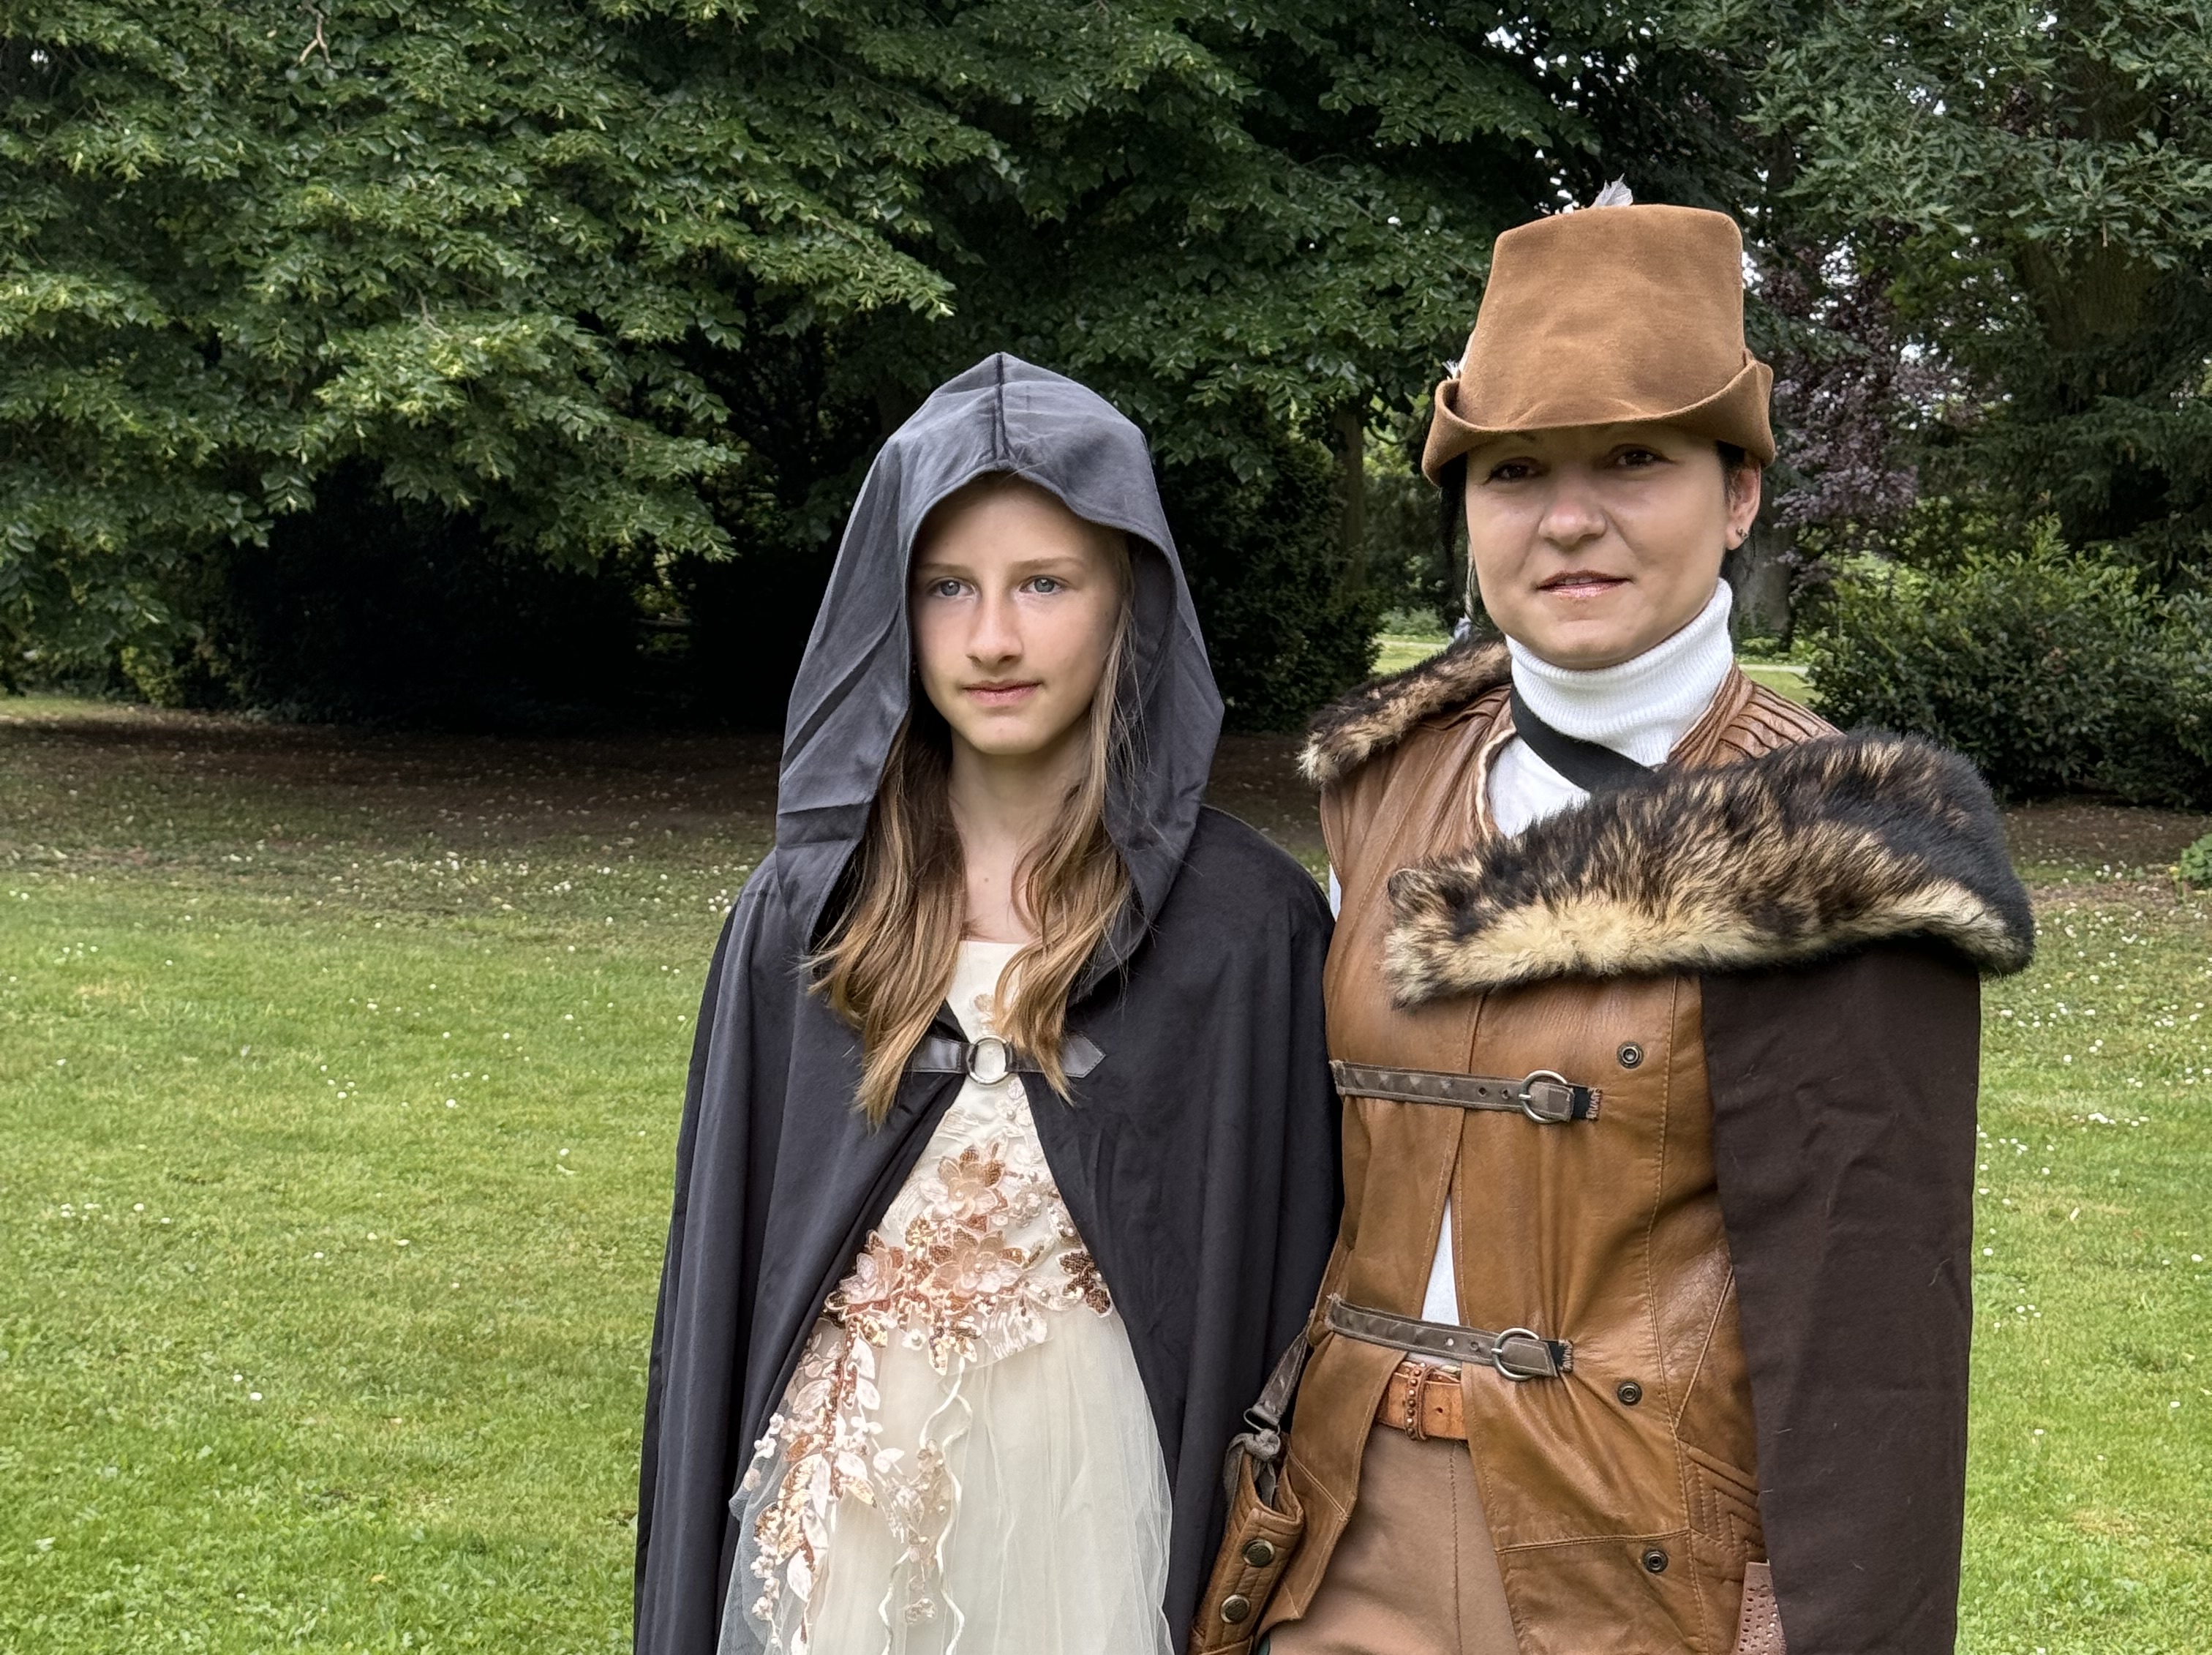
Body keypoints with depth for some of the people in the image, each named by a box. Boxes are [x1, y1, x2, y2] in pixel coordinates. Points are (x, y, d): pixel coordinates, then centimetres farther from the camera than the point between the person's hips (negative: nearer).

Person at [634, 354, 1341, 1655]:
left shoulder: (1247, 925, -9)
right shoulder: (805, 918, -2)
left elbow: (1280, 1297, -6)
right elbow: (723, 1278, 3)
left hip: (1099, 1507, -2)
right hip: (843, 1510, 2)